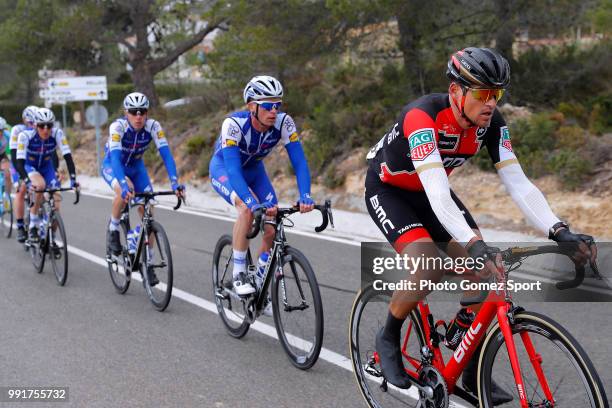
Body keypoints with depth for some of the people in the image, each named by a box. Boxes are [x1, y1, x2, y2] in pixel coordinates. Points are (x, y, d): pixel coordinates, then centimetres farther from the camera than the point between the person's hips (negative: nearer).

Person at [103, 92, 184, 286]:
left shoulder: (153, 126, -25)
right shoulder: (117, 127, -32)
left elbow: (166, 153, -33)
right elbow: (115, 158, -43)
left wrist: (175, 182, -47)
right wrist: (124, 185, -58)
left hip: (136, 167, 3)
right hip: (112, 165, -3)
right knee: (125, 191, -37)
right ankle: (113, 229, -10)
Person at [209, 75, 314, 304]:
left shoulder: (284, 123, -27)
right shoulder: (233, 124, -36)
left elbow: (299, 162, -29)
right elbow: (233, 170, -43)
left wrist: (305, 196, -46)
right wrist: (254, 203, -57)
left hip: (253, 169, 4)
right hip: (224, 168, -4)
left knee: (272, 230, -9)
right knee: (247, 209, -34)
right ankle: (238, 274, -19)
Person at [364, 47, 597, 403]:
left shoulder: (491, 122, -18)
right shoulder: (422, 116, -36)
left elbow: (518, 182, -22)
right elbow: (437, 194, -46)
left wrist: (559, 231, -36)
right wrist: (475, 244, -58)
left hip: (431, 191, 6)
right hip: (387, 190, -6)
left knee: (484, 272, -9)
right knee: (429, 269, -27)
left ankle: (474, 373, 6)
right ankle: (388, 339, 2)